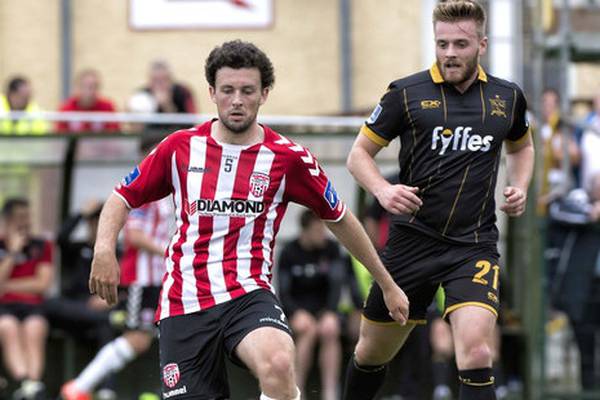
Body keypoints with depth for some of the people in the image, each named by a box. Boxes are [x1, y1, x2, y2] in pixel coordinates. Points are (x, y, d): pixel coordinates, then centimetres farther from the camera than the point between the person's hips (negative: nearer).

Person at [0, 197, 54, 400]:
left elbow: (43, 283, 3)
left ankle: (33, 381, -49)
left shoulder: (41, 246, 14)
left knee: (35, 329, -34)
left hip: (32, 306, 1)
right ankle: (26, 382, -54)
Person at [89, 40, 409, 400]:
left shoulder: (288, 157, 1)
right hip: (184, 302, 2)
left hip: (248, 294, -2)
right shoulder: (180, 147, 5)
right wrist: (105, 248, -6)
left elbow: (339, 219, 13)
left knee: (278, 365, -35)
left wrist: (388, 284, 18)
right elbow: (123, 197, 15)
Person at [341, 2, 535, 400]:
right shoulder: (407, 93, -3)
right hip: (412, 242, 0)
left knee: (476, 353, -22)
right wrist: (382, 190, -16)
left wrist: (520, 187, 7)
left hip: (474, 244, 0)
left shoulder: (507, 97, 5)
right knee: (372, 353, 12)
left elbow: (521, 146, 27)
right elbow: (360, 153, 4)